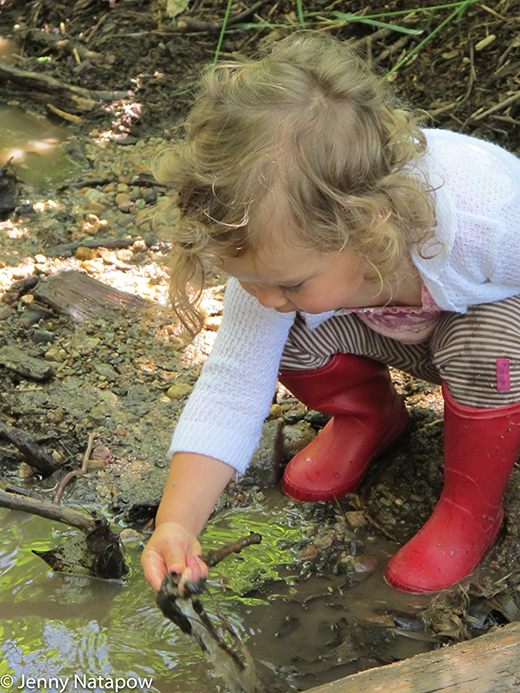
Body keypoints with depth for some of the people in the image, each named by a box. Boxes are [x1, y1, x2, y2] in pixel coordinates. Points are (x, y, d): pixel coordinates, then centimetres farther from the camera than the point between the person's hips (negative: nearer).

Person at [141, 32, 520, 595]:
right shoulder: (281, 243, -30)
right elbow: (230, 390, -27)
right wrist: (176, 523, -37)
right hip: (400, 325, 3)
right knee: (290, 332, -23)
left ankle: (472, 508, -9)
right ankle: (366, 418, 9)